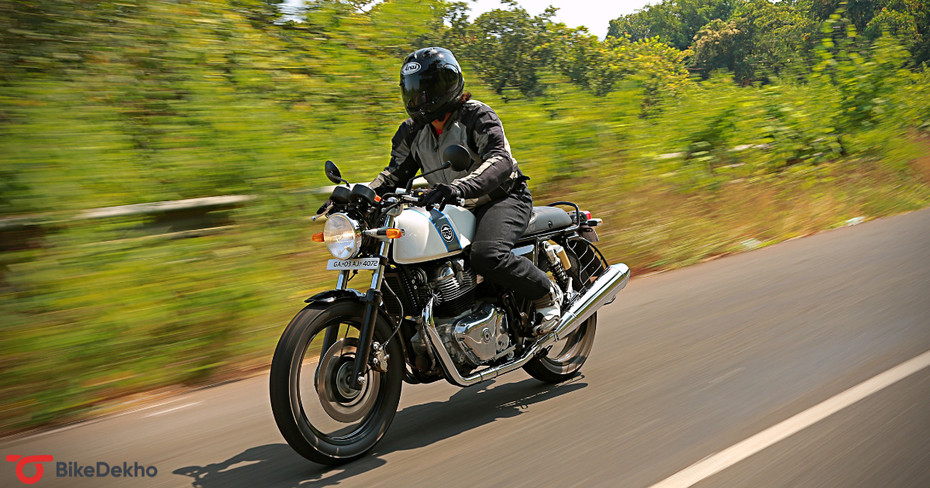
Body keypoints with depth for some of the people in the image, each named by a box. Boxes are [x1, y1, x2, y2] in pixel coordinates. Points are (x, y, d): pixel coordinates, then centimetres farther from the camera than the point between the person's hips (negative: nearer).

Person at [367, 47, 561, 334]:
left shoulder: (477, 116, -14)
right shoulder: (412, 131, 7)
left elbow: (501, 161, -29)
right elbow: (396, 173, 8)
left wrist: (461, 186, -48)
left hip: (503, 199, -7)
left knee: (487, 256, -35)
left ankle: (547, 293, -9)